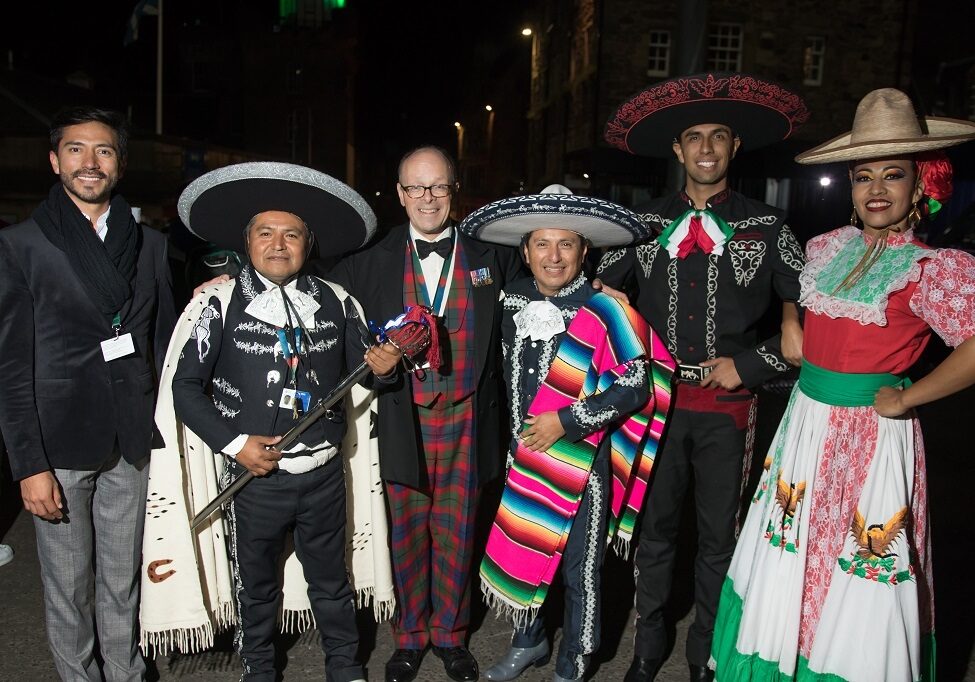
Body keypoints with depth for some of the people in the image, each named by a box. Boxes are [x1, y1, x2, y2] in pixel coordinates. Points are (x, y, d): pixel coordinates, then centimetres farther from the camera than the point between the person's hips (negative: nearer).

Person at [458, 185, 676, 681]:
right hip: (523, 456, 5)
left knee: (579, 571, 10)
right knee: (520, 554, 19)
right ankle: (528, 642, 44)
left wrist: (566, 421, -20)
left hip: (581, 460, -5)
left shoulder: (607, 312, -15)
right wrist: (517, 434, 12)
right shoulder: (513, 302, 2)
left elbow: (635, 388, -15)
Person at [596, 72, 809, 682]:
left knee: (719, 536, 12)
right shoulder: (646, 223, 5)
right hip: (657, 399, 1)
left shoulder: (767, 227, 1)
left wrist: (750, 364, -7)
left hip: (727, 406, -1)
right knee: (654, 528, 12)